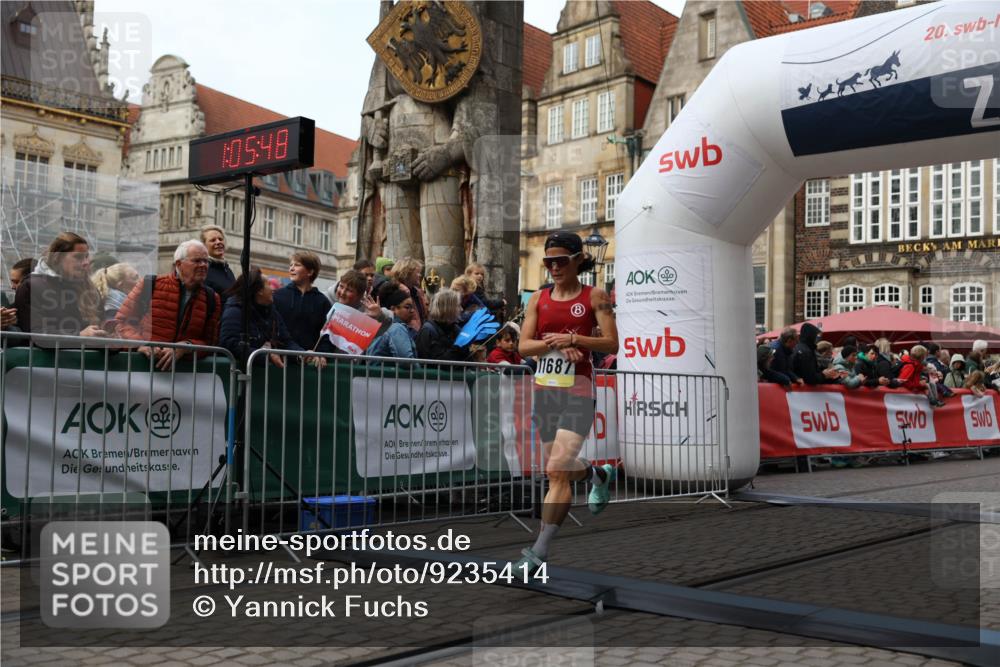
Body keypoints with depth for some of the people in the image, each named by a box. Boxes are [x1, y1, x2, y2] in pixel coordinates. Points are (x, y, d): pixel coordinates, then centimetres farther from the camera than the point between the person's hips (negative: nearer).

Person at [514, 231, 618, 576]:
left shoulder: (595, 296, 0)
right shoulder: (539, 298, 9)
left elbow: (612, 343, -6)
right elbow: (523, 345, 4)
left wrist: (573, 339, -18)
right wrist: (553, 343, -14)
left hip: (578, 390, -5)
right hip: (544, 389, 5)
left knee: (557, 470, -14)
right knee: (561, 468, 15)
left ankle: (540, 550, -10)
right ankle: (600, 474, 48)